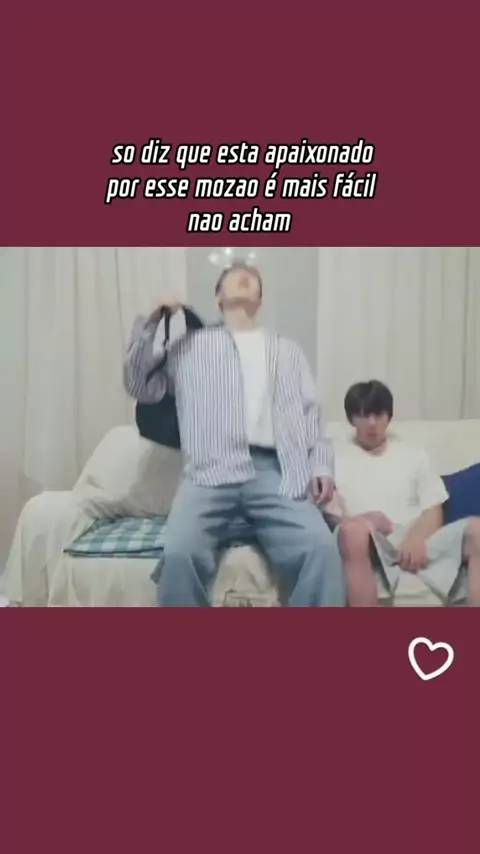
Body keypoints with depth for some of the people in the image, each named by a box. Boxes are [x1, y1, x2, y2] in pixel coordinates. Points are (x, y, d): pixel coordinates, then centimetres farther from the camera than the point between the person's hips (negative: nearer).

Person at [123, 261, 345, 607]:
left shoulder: (287, 350, 27)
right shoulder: (191, 344, 24)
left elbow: (310, 413, 19)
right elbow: (141, 388, 20)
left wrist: (322, 466, 2)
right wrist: (149, 325, 9)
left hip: (275, 472, 1)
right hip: (211, 472, -1)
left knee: (321, 548, -28)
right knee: (180, 553, -30)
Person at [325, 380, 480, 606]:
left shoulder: (413, 454, 22)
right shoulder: (337, 460, 16)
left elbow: (434, 510, 13)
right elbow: (330, 518, 7)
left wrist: (417, 539, -10)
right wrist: (365, 520, -15)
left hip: (417, 543, 3)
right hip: (371, 546, -3)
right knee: (356, 529, -40)